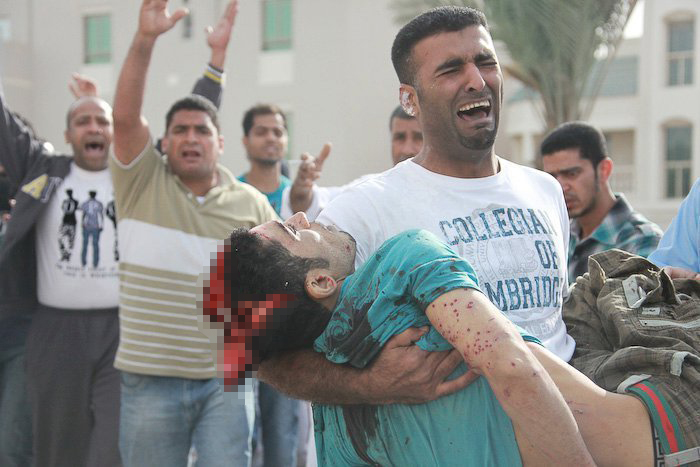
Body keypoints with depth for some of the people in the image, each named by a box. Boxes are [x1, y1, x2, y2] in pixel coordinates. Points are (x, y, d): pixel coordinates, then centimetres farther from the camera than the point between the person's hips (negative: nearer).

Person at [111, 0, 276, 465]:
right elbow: (126, 115, -14)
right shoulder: (142, 183, 0)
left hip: (226, 378, 1)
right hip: (150, 378, 0)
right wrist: (146, 38, -24)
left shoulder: (251, 203, 6)